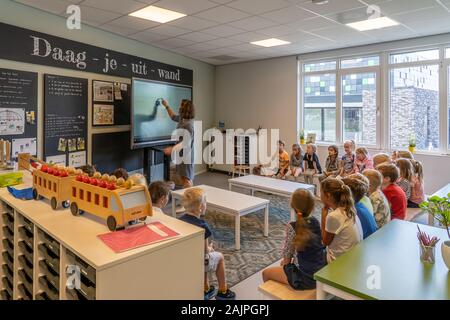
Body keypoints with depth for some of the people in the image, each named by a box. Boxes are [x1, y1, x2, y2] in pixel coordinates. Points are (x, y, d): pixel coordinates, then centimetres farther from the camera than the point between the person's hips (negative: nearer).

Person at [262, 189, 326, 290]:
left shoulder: (292, 227, -22)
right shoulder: (316, 222, -3)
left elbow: (287, 254, -11)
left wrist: (285, 261, 10)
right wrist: (286, 260, 15)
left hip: (306, 278, -7)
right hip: (321, 272, 7)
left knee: (266, 273, 16)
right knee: (284, 263, 32)